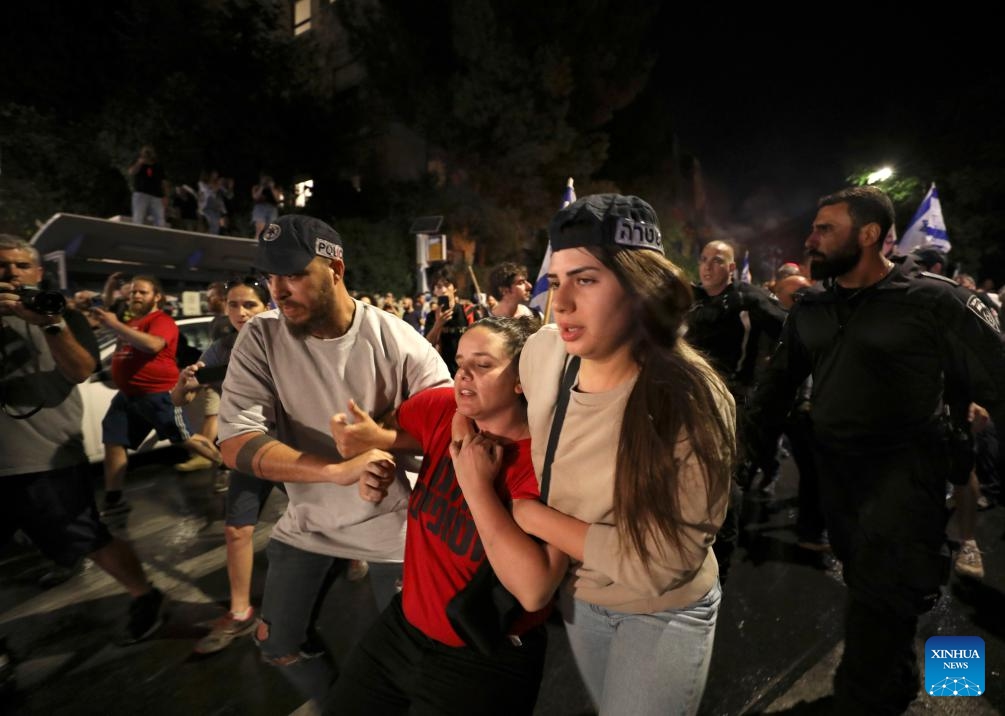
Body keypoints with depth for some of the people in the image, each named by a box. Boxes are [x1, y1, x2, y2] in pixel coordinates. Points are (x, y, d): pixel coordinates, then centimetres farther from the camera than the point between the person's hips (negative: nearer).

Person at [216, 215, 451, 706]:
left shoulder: (396, 339, -20)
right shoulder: (260, 339, -14)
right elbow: (236, 444, -23)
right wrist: (337, 471, -37)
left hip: (392, 524, -2)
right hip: (310, 522, 3)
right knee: (278, 644, 20)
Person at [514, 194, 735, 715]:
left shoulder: (690, 402, -31)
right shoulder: (543, 350, -18)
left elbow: (659, 563, -29)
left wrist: (529, 514, -25)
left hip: (663, 615, -4)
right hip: (576, 593, 5)